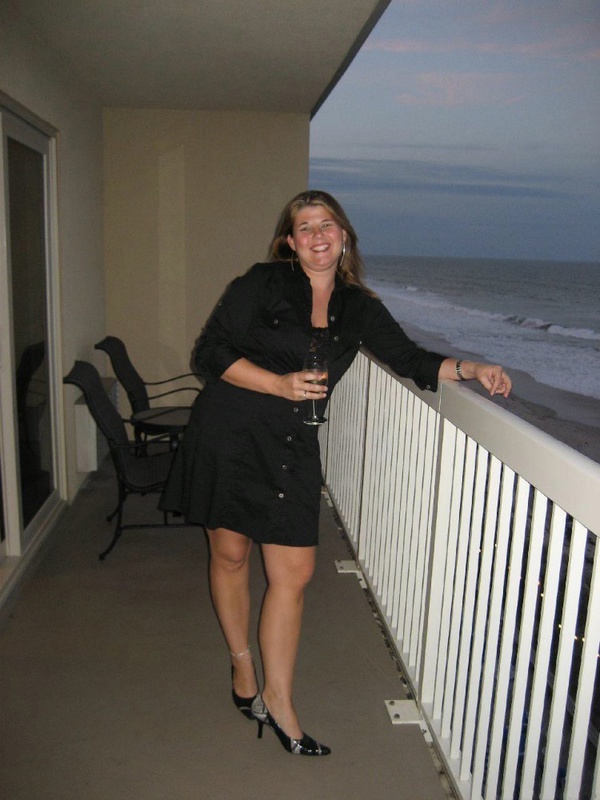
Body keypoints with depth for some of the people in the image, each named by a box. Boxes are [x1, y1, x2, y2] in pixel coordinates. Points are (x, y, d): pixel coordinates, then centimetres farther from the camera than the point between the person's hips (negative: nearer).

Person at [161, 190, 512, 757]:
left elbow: (411, 360, 8)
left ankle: (276, 699, 16)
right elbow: (211, 354, -7)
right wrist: (280, 384, -17)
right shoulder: (263, 284, -4)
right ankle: (242, 667, 33)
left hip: (292, 446, 3)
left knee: (294, 572, 0)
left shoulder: (358, 308, 8)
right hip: (230, 434, -2)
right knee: (230, 553, 9)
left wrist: (470, 368, -8)